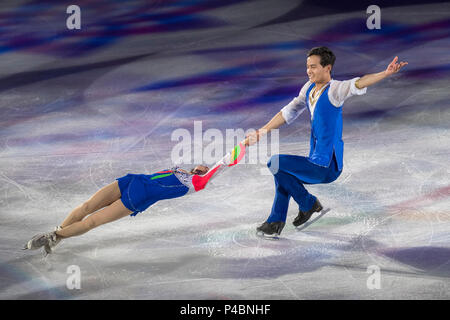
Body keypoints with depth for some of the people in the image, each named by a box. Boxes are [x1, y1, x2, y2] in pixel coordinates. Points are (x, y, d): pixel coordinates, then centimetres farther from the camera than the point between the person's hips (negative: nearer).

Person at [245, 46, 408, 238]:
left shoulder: (334, 90, -15)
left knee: (276, 163, -16)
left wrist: (386, 73, -50)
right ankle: (275, 224, 39)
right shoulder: (309, 89, 9)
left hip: (326, 168, -9)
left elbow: (358, 84, -33)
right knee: (283, 174, 29)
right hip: (317, 163, 9)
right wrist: (260, 134, 16)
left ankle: (308, 204, 1)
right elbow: (287, 113, 18)